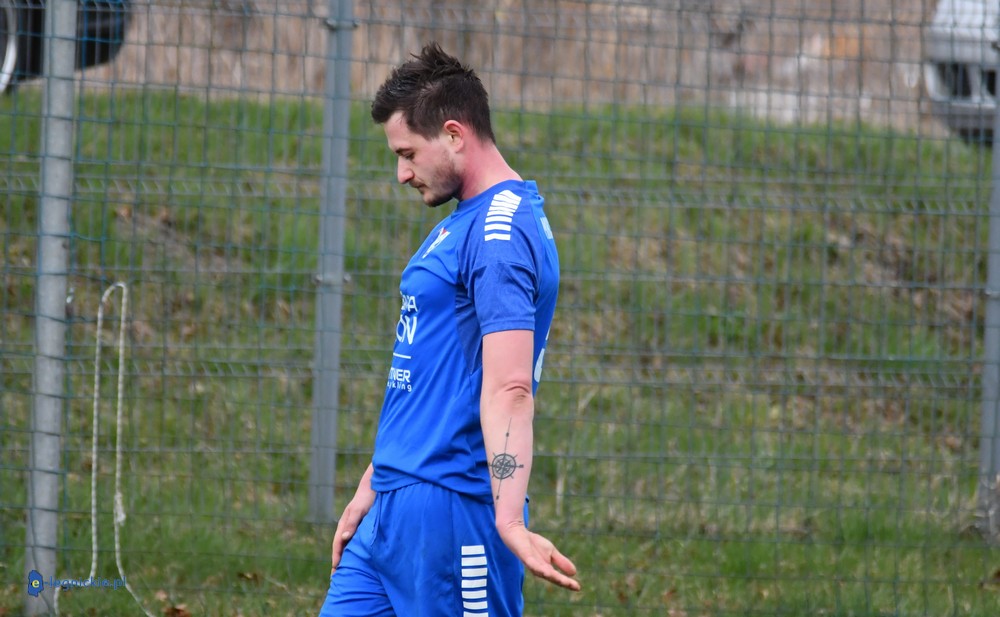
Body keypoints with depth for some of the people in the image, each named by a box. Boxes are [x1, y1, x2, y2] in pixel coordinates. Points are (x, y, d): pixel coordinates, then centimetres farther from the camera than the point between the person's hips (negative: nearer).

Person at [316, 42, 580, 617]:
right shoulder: (460, 224, 17)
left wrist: (509, 520, -33)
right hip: (394, 513, 10)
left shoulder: (503, 231, -15)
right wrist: (370, 490, 24)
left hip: (452, 509, -10)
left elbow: (509, 389, -26)